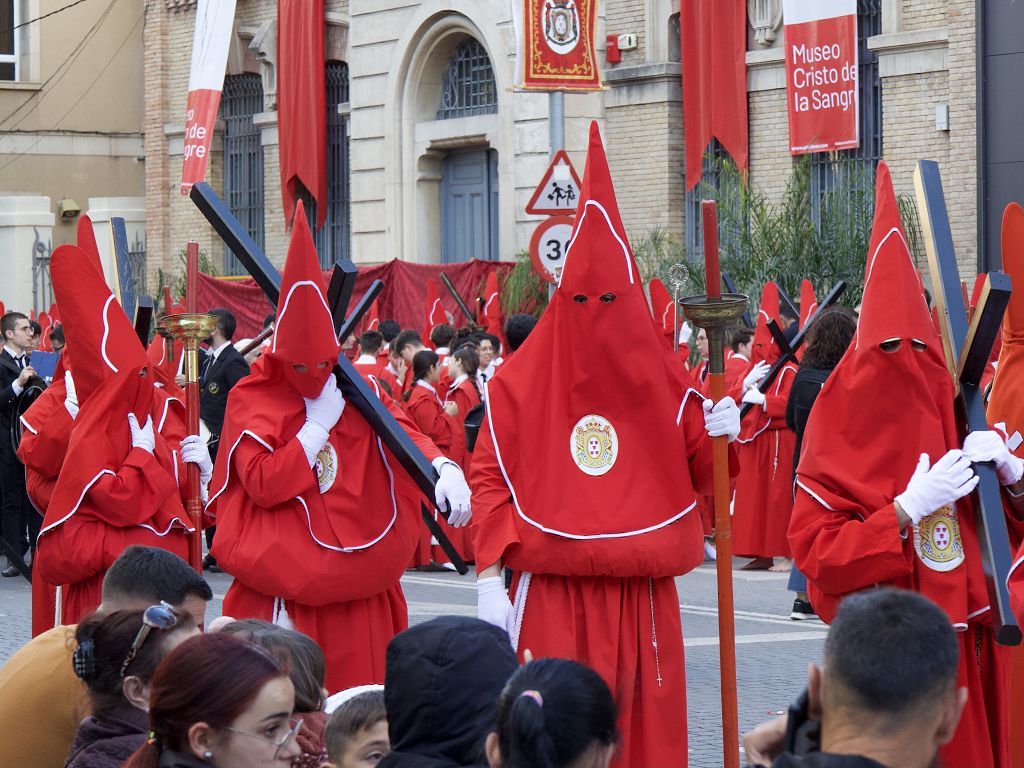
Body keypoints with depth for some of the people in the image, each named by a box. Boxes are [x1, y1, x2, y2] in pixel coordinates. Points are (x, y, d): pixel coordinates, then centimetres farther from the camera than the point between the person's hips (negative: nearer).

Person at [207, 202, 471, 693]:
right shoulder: (251, 400, -1)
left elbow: (402, 431, -7)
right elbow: (262, 484, -12)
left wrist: (444, 467, -28)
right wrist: (319, 423, -12)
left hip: (358, 592, 3)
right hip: (282, 593, -3)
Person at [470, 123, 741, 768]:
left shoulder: (663, 379, 6)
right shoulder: (519, 383, 2)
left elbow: (697, 477, 11)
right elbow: (490, 478, 0)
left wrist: (717, 437, -11)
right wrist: (489, 577, -9)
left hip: (642, 593, 2)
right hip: (551, 593, -2)